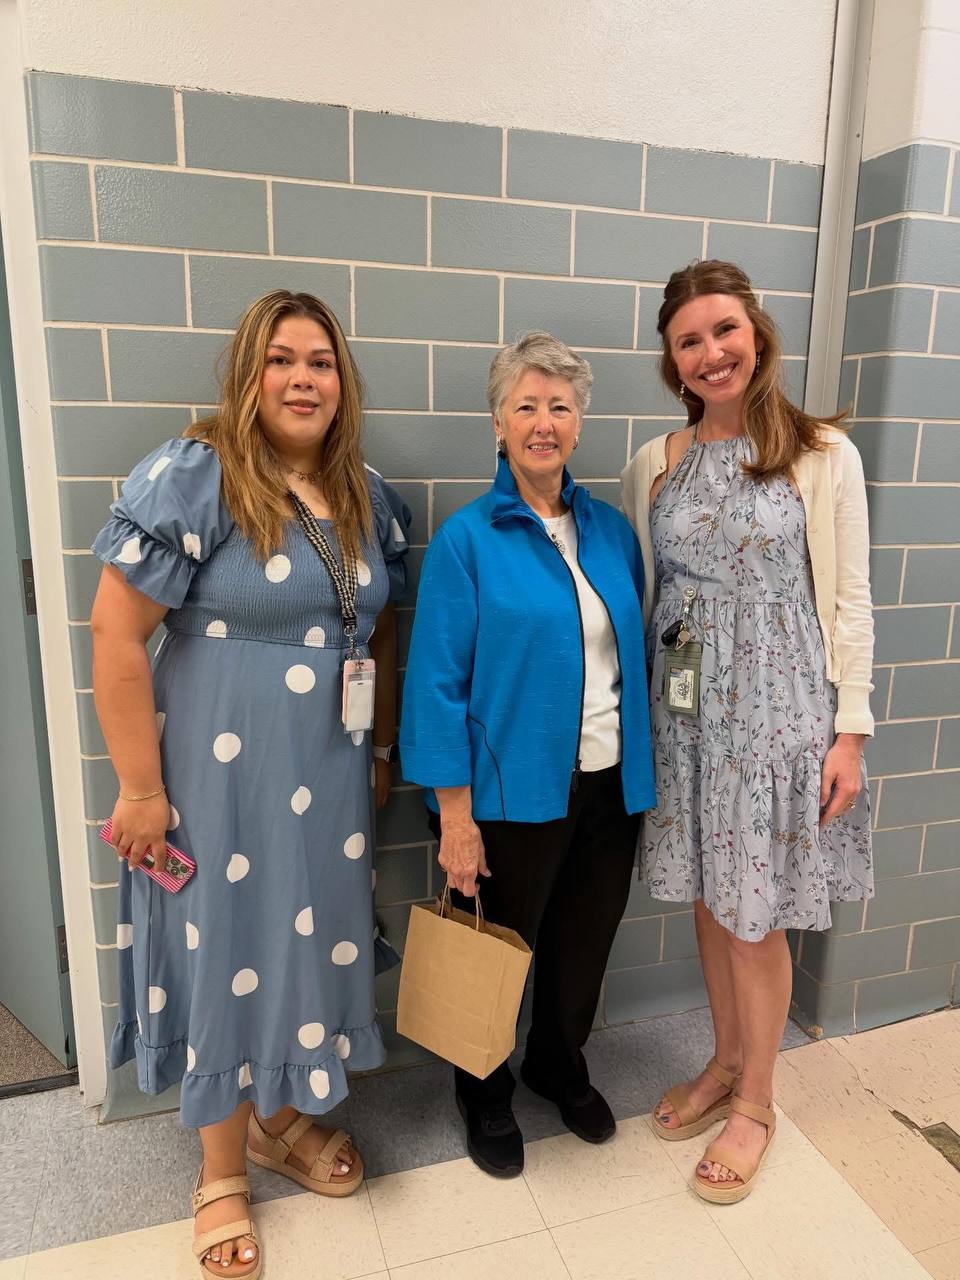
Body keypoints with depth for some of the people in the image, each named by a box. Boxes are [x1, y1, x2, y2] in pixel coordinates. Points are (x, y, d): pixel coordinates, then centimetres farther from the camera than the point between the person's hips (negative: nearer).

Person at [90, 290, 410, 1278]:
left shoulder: (367, 497, 5)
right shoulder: (191, 475, -14)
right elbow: (115, 633, -16)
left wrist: (383, 751, 12)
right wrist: (142, 790, -15)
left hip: (331, 781, 6)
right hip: (220, 779, -5)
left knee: (313, 943, 18)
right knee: (228, 954, 11)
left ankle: (283, 1118, 46)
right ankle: (220, 1170, 37)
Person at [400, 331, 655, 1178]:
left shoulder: (612, 531, 3)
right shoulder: (467, 539, -11)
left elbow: (636, 653, 10)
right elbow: (437, 685, -13)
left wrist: (644, 772, 7)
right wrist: (455, 816, -15)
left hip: (610, 785, 5)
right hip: (511, 793, -4)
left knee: (584, 944, 22)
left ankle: (560, 1065, 51)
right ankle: (486, 1097, 44)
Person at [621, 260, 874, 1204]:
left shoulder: (823, 455, -3)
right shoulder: (654, 467, 5)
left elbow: (849, 601, -3)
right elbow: (638, 597, 8)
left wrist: (850, 730, -6)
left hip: (777, 709, -3)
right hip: (683, 710, 3)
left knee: (755, 916, 7)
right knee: (709, 901, 15)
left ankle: (755, 1101, 31)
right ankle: (726, 1063, 40)